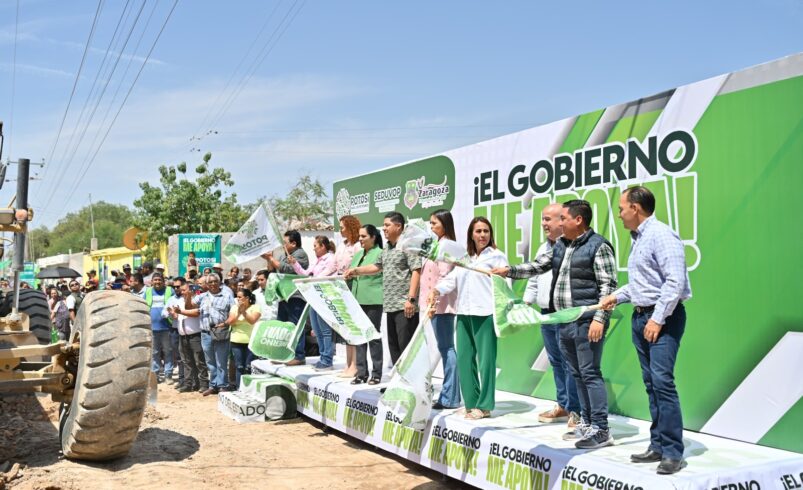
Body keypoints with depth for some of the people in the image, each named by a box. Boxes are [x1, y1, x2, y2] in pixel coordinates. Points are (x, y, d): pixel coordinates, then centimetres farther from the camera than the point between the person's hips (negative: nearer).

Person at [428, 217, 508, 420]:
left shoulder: (497, 256, 2)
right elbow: (452, 279, 11)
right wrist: (436, 290, -7)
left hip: (486, 315, -6)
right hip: (464, 314, 6)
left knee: (485, 360, -3)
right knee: (464, 359, 7)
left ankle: (484, 406, 7)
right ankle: (471, 403, 18)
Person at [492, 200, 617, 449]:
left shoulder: (598, 246, -9)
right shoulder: (560, 245, 15)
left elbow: (608, 285, -13)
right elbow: (537, 266, 19)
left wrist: (599, 318, -19)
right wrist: (508, 271, 7)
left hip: (586, 322, -8)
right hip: (564, 321, 8)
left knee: (590, 374, -8)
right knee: (578, 374, 13)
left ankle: (601, 430, -3)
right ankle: (587, 423, 23)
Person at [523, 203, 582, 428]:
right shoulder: (543, 248, 18)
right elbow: (534, 279, 25)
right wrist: (526, 303, 21)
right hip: (546, 314, 9)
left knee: (570, 363, -6)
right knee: (556, 362, 15)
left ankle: (575, 410, 2)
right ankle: (562, 405, 25)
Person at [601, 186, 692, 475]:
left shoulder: (661, 235, -13)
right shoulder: (638, 238, 16)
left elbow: (675, 281, -20)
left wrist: (658, 318, -21)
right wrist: (617, 296, 22)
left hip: (663, 318, -9)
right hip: (640, 316, 9)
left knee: (662, 381, -12)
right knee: (651, 384, 9)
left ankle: (672, 452, -7)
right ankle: (657, 445, 15)